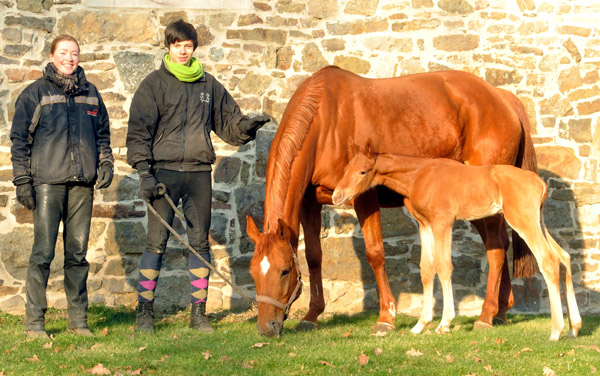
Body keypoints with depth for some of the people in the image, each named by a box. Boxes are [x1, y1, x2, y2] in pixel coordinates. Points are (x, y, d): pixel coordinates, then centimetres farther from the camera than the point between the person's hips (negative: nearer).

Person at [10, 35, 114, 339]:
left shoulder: (90, 94, 15)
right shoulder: (35, 93, 3)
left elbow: (103, 133, 24)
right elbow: (19, 139, 2)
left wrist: (105, 164, 8)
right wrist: (22, 180, -5)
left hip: (82, 183, 4)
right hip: (47, 180, -4)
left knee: (78, 253, 7)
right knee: (43, 251, -8)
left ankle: (78, 319, 12)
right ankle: (34, 321, -4)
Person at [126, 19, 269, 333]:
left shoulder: (209, 85, 12)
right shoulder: (154, 84, 2)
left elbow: (227, 122, 17)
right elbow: (139, 131, -2)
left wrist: (247, 126, -6)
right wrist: (143, 171, -12)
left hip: (199, 172, 3)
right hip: (164, 171, -3)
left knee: (200, 242, 5)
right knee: (156, 242, -3)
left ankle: (199, 313, 12)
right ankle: (144, 312, 3)